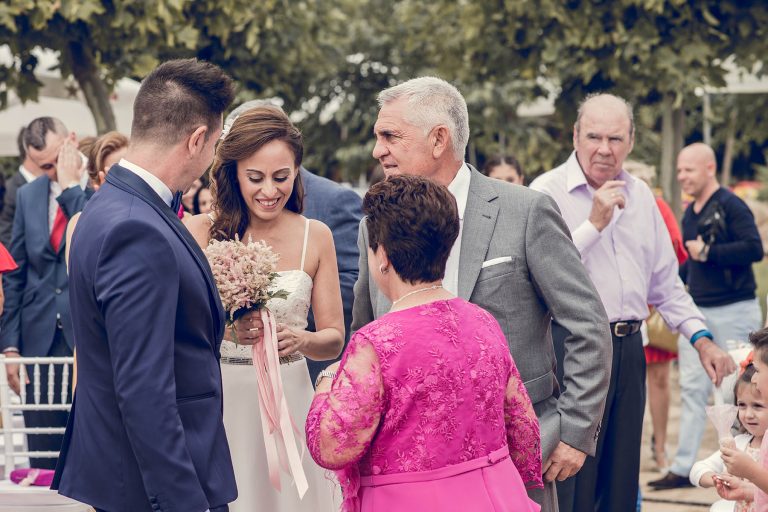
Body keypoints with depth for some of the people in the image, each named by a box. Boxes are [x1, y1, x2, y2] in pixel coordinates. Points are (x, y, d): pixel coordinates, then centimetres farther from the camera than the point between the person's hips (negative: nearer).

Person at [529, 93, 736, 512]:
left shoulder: (640, 196, 14)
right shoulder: (548, 191, -6)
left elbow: (664, 281, 20)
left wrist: (700, 337, 10)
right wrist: (594, 223, -18)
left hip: (628, 348, 6)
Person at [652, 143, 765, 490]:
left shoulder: (730, 205, -11)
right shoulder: (690, 214, 13)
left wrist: (707, 252, -19)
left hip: (734, 311, -8)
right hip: (697, 311, 8)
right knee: (692, 389, 6)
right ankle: (683, 467, 8)